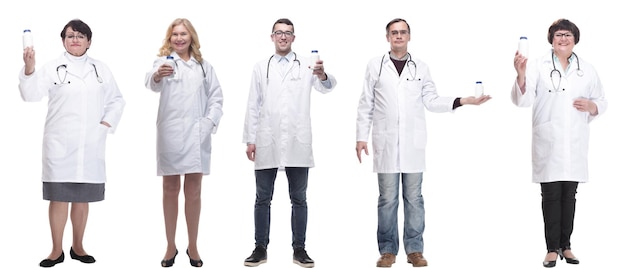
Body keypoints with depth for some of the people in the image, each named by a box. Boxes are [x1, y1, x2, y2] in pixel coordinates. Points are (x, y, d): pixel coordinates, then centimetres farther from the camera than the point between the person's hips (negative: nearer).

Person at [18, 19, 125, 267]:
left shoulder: (101, 69, 9)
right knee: (59, 197, 0)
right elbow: (32, 94, -14)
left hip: (91, 145, 3)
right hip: (60, 144, -3)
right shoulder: (52, 68, -1)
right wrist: (29, 68, -30)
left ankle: (77, 247, 23)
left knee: (82, 197, 11)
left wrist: (107, 123, 2)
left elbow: (116, 100, 16)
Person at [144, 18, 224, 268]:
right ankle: (171, 246, 15)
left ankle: (193, 247, 16)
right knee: (170, 190, 6)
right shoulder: (164, 61, 1)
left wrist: (210, 122, -6)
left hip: (197, 135, 2)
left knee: (194, 191, 7)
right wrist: (157, 75, -44)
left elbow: (216, 97, 10)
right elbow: (152, 84, -21)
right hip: (171, 133, -2)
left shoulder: (204, 66, 13)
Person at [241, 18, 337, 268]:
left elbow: (327, 86, -13)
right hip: (267, 143, 1)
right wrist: (249, 139, 2)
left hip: (297, 144, -1)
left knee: (299, 199, 5)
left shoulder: (307, 66, 5)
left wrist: (323, 75, -36)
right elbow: (253, 106, 8)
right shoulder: (261, 67, 9)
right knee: (263, 198, 6)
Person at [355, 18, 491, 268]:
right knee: (387, 198, 1)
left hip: (413, 143, 1)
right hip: (385, 142, -1)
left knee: (414, 198, 3)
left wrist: (464, 101, -5)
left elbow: (431, 101, 6)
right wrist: (361, 136, -1)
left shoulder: (421, 67, 10)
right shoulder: (375, 65, 6)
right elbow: (366, 105, 5)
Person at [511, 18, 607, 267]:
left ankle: (565, 245, 18)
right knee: (551, 195, 0)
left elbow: (601, 102, 14)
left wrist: (592, 106, -9)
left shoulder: (587, 70, 9)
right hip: (548, 142, -3)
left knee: (569, 195, 9)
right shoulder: (538, 66, -2)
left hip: (575, 144, 3)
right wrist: (521, 76, -30)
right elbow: (523, 100, -12)